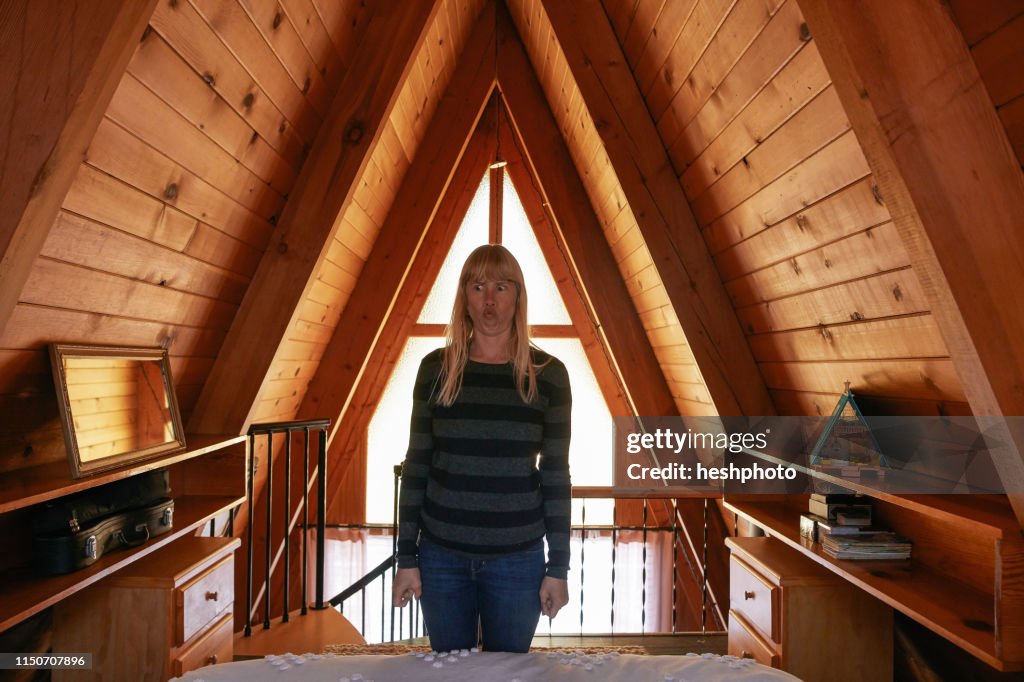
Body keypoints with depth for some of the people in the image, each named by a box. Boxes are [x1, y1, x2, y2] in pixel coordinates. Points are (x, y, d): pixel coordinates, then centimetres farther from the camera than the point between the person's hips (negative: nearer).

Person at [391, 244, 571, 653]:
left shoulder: (548, 374, -5)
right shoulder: (436, 369, -3)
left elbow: (556, 476, -2)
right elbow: (416, 466, 1)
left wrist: (558, 567, -1)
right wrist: (406, 558, 1)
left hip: (518, 558, -1)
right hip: (442, 554, 1)